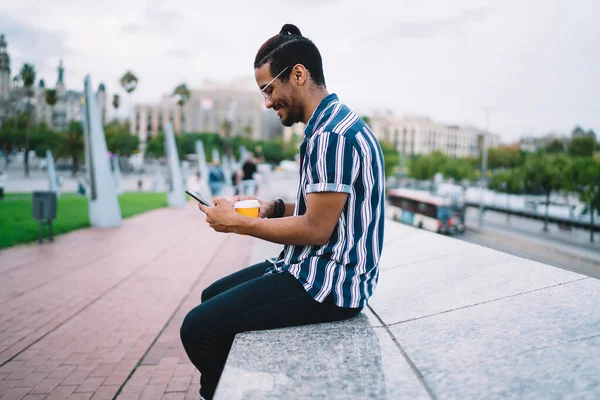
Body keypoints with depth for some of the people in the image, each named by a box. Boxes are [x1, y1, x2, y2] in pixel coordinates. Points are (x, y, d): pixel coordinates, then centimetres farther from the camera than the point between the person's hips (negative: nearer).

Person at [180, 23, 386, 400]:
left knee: (199, 327, -13)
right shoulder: (330, 124, 13)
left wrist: (238, 223, -12)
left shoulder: (331, 135, -20)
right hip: (319, 268, 11)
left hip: (328, 282, -11)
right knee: (213, 297, 19)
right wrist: (272, 207, 5)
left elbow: (316, 229, -22)